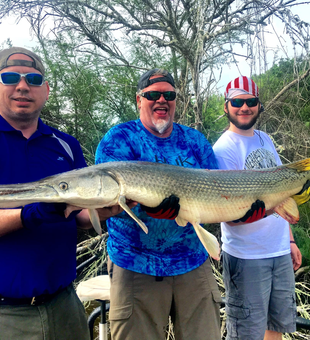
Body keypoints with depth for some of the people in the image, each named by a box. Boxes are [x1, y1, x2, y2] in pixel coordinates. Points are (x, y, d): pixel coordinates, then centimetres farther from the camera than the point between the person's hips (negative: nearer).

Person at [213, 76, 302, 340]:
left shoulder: (265, 140, 9)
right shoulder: (223, 149, -14)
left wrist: (290, 239, 15)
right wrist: (272, 205, -33)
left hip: (281, 252, 7)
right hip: (247, 257, -7)